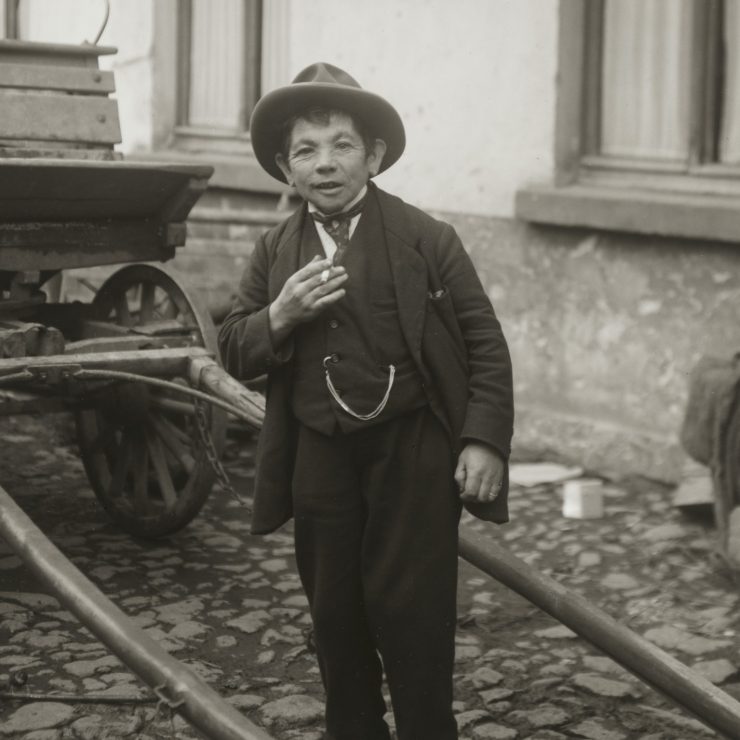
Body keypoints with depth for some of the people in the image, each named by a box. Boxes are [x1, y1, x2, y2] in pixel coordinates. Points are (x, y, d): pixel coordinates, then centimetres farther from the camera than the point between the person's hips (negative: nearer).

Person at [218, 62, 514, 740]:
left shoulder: (427, 239, -4)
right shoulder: (274, 253, 8)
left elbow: (485, 345, -4)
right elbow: (235, 355, 7)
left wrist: (485, 441, -13)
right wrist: (281, 315, -13)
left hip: (414, 453, -4)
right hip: (319, 457, 4)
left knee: (411, 609, -2)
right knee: (335, 614, 13)